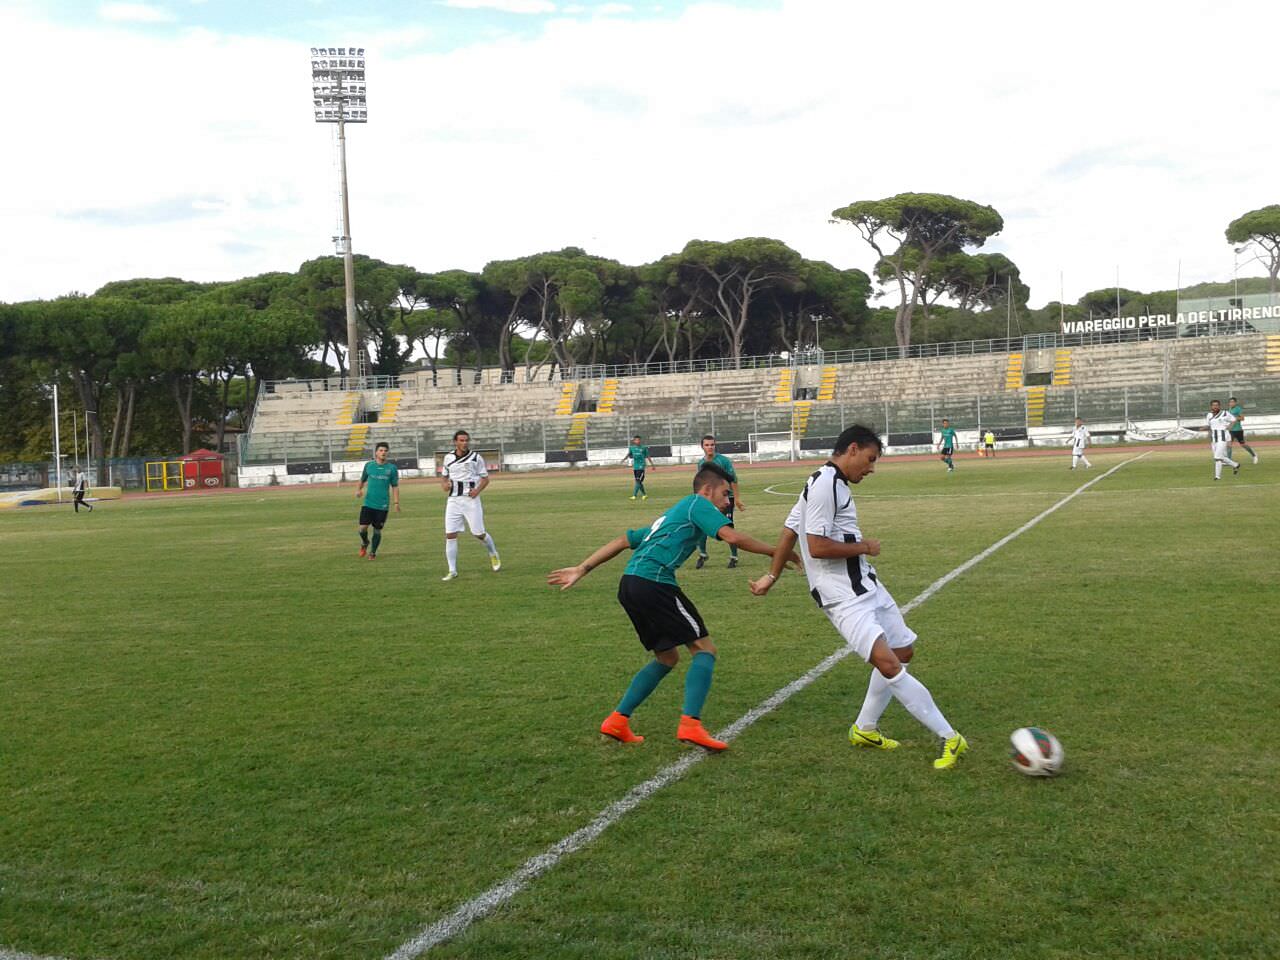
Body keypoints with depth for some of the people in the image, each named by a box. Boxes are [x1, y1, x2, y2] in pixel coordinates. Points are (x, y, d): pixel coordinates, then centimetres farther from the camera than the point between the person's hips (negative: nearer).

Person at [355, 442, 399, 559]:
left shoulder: (392, 468, 2)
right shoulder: (369, 465, 5)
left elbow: (395, 487, 5)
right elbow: (362, 481, 16)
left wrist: (396, 503, -4)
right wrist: (358, 490, -3)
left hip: (383, 505, 0)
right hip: (368, 503, 1)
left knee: (377, 530, 4)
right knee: (363, 528, -9)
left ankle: (373, 552, 26)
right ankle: (364, 543, 24)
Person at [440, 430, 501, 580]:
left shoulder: (476, 458, -3)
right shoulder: (448, 457, 7)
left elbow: (485, 478, 3)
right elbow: (444, 476, 20)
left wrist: (478, 489, -16)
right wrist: (444, 484, -2)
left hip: (471, 499, -3)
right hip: (453, 500, 3)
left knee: (478, 533, 1)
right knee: (450, 535, -5)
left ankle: (493, 554, 32)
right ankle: (452, 571, 2)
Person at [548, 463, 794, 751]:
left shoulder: (671, 515, 31)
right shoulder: (698, 504, 6)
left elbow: (624, 540, 30)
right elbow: (732, 537, -10)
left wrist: (582, 569, 30)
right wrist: (774, 552, -1)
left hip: (630, 586, 9)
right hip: (653, 583, -9)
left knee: (667, 657, 20)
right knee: (704, 649, -5)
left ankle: (617, 720, 17)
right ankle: (690, 724, -19)